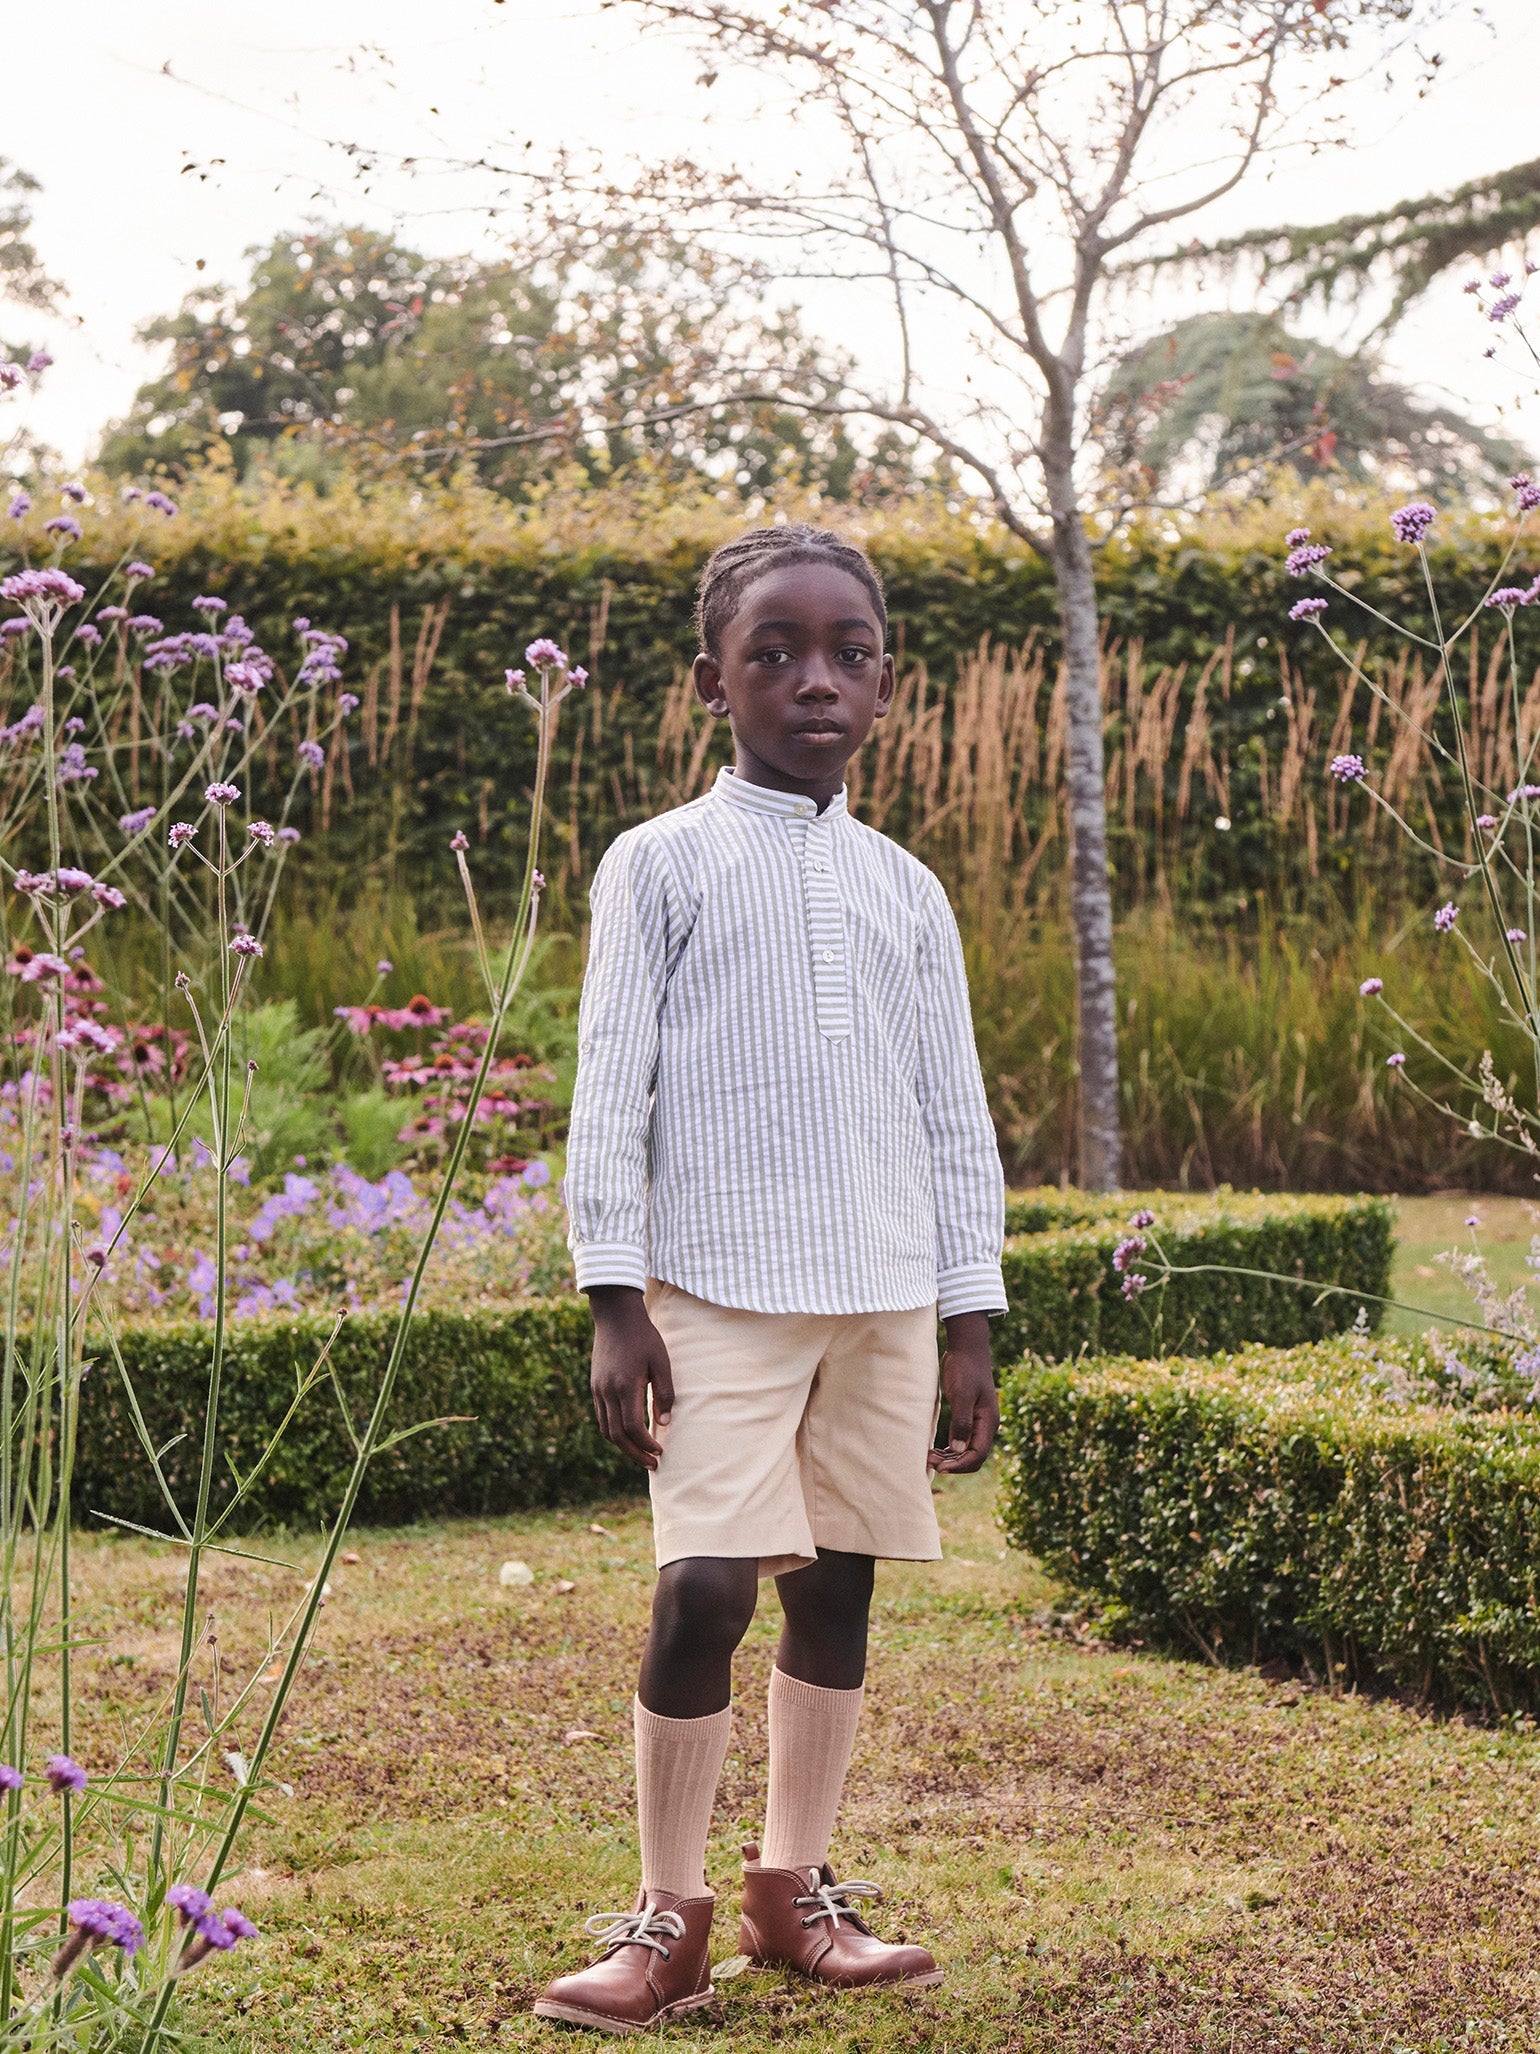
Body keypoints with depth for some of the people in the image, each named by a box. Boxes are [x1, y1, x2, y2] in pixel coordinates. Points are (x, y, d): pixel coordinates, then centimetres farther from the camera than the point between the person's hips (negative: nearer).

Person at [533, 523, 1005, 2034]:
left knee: (837, 1586, 8)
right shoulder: (662, 864, 1)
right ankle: (667, 1920, 1)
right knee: (705, 1590, -12)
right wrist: (613, 1299, -8)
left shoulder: (906, 890, 12)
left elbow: (954, 1113, 13)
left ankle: (792, 1891, 22)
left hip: (886, 1299, 4)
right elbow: (611, 1088, -2)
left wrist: (969, 1322, 8)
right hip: (717, 1291, -4)